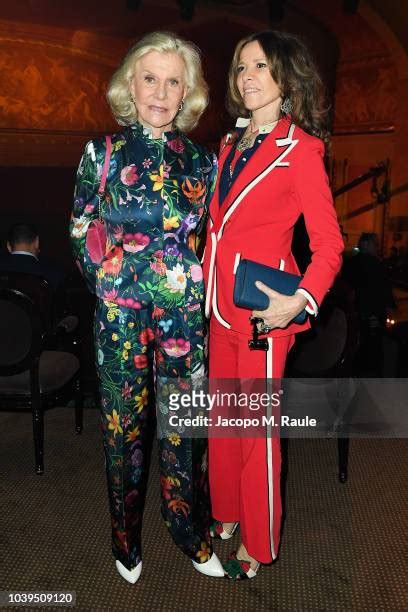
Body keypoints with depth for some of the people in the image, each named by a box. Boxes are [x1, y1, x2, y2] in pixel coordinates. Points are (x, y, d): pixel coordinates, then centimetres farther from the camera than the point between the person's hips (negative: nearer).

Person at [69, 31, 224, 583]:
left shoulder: (201, 159, 6)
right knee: (124, 423, 10)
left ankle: (191, 535, 31)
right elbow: (82, 236, 4)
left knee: (183, 424, 9)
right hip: (120, 313, -1)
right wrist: (112, 278, -4)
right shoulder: (102, 154, 2)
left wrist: (195, 280, 0)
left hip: (184, 312, 1)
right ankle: (126, 541, 32)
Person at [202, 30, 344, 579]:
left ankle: (256, 548, 26)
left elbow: (328, 242, -12)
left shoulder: (300, 148, -7)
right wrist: (207, 283, 11)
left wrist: (300, 301, -26)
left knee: (257, 428, 5)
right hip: (221, 305, 7)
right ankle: (227, 517, 38)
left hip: (262, 307, -7)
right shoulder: (231, 146, 13)